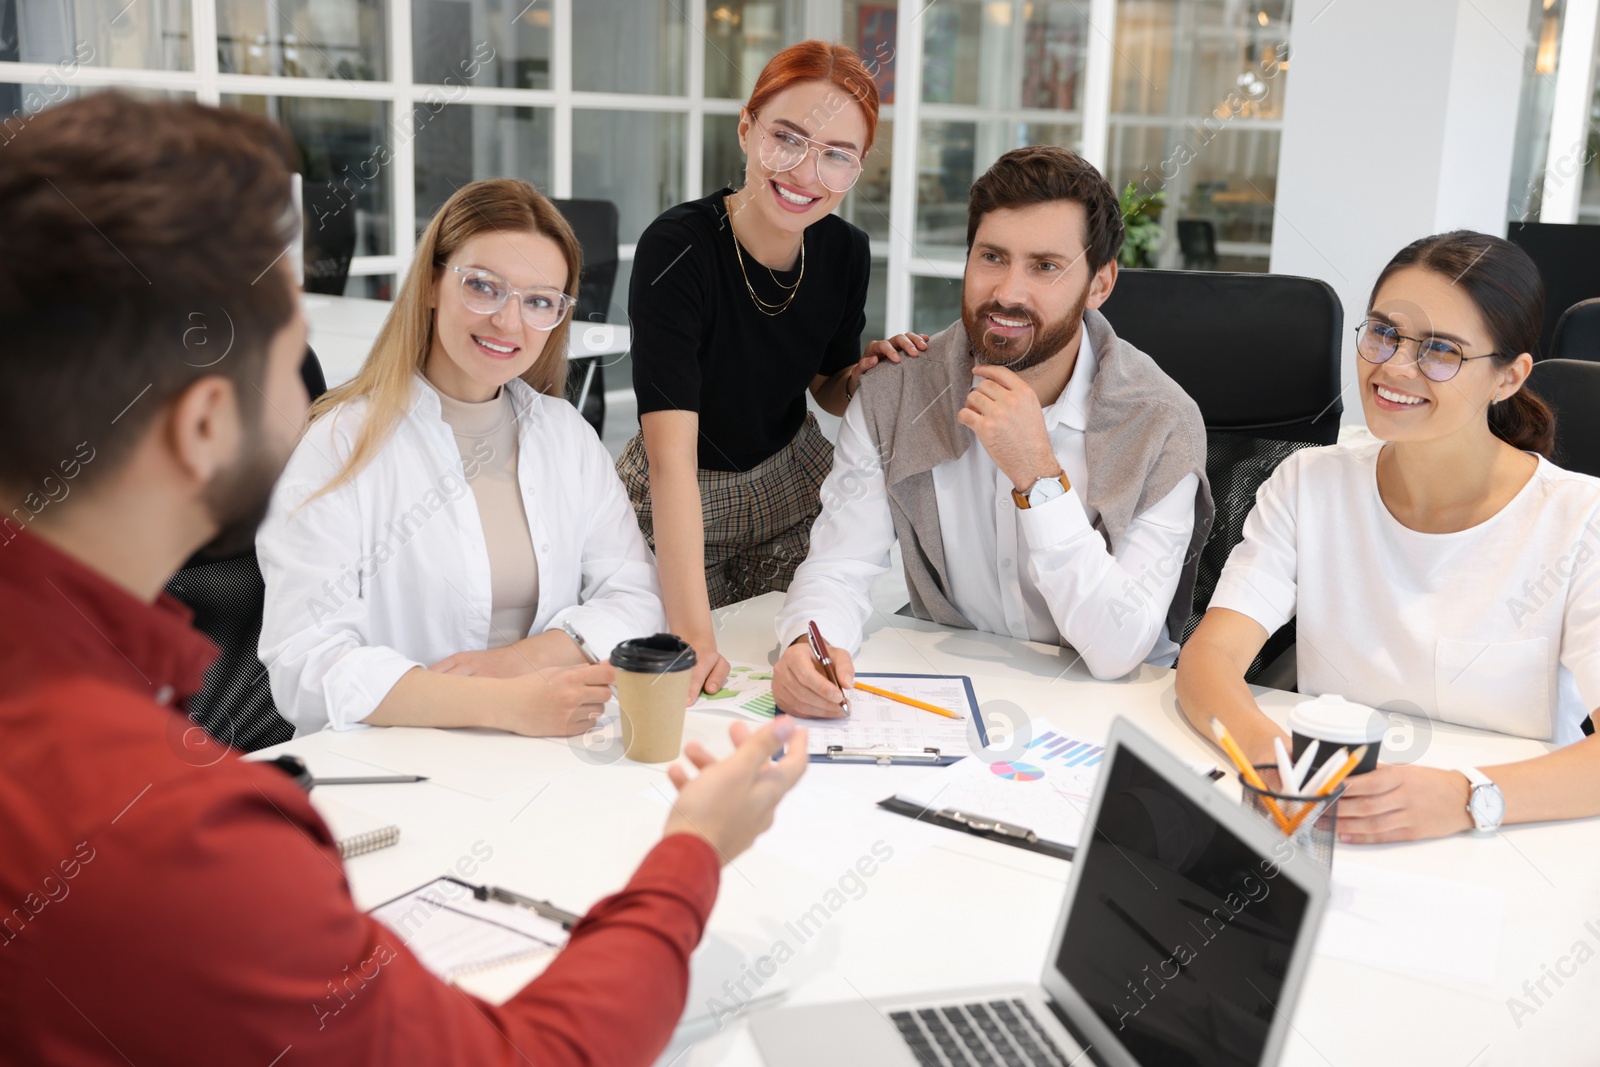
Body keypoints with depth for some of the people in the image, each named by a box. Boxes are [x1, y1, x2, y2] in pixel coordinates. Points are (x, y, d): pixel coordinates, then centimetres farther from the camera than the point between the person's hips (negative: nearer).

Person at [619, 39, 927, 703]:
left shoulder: (845, 253, -12)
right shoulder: (677, 249, -30)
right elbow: (672, 455, -38)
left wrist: (866, 377, -19)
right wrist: (693, 633, -46)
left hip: (793, 488, 4)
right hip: (682, 507, -4)